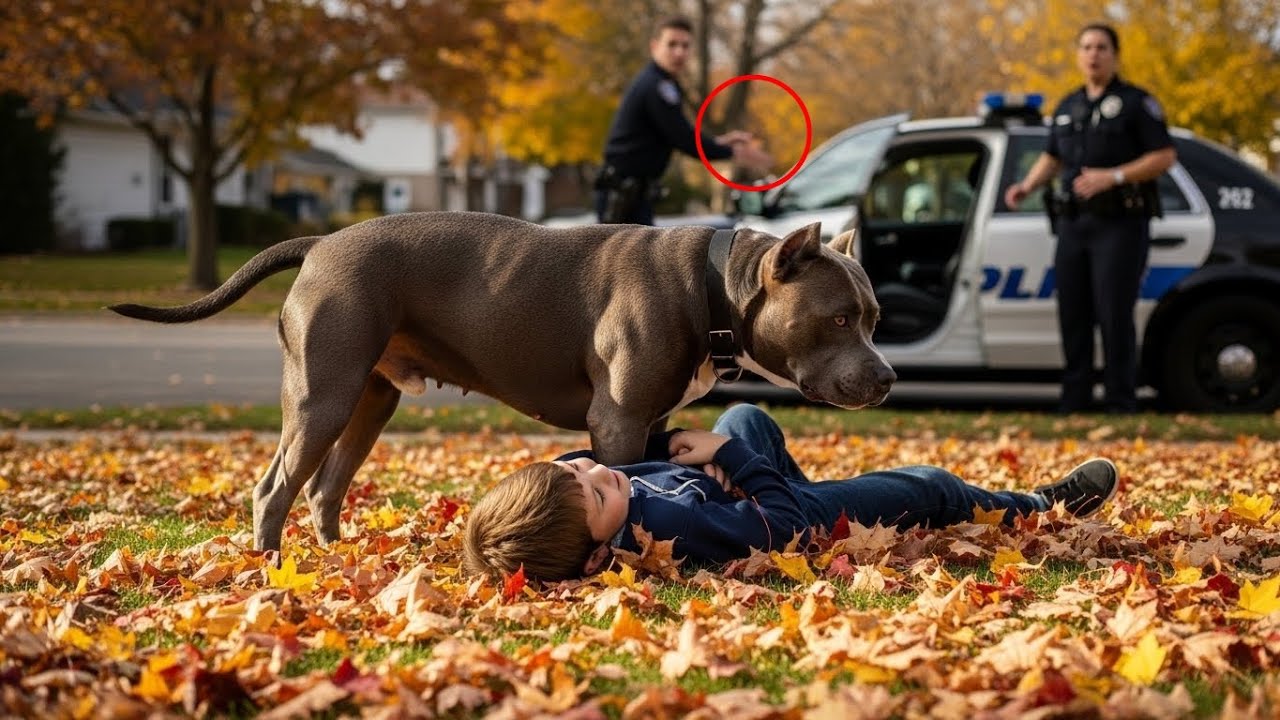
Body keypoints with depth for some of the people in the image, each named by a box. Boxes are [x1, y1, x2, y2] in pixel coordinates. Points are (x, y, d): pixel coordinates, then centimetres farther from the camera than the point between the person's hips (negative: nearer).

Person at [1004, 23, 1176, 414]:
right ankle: (1074, 401, 11)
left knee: (1114, 316, -10)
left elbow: (1165, 156, -8)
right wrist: (1026, 185, 7)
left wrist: (1113, 177, -18)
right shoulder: (1067, 108, 17)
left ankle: (1121, 404, -6)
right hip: (1073, 222, 6)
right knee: (1072, 314, 5)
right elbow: (1052, 157, 26)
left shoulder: (1136, 102, -2)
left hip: (1119, 224, -6)